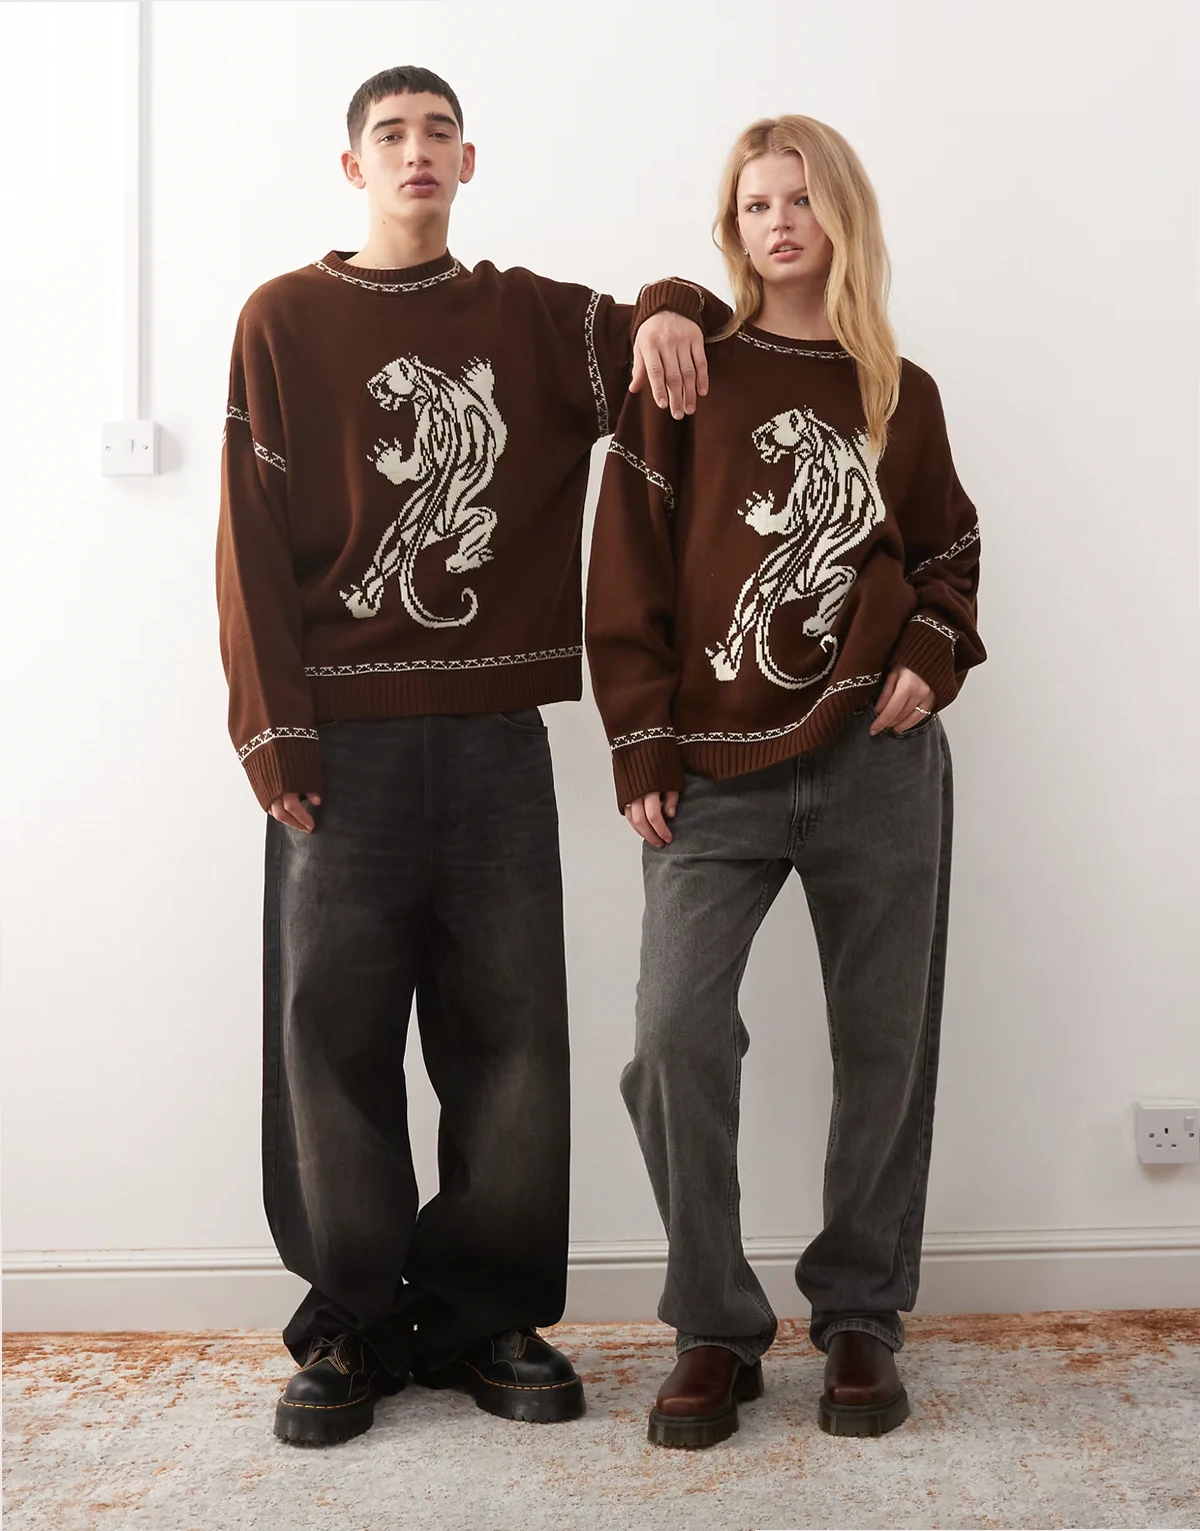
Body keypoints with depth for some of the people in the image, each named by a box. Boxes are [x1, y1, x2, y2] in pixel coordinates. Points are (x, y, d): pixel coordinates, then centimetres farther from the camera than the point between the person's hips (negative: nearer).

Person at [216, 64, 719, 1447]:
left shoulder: (530, 318, 15)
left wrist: (669, 309, -6)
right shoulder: (284, 321, 8)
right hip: (344, 740, -2)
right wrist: (273, 727, -7)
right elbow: (253, 538, 1)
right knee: (334, 1031, 0)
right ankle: (350, 1323, 14)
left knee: (510, 1034, 3)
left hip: (495, 735, 2)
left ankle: (486, 1313, 16)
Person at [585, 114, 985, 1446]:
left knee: (884, 1046, 6)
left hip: (877, 762, 2)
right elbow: (631, 571, 1)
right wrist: (642, 750, -5)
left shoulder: (900, 393, 11)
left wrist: (933, 656, 0)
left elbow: (949, 549, 20)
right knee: (676, 1034, -12)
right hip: (717, 772, -2)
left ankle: (860, 1316, 24)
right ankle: (714, 1329, 7)